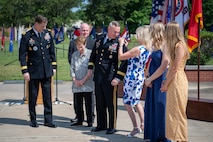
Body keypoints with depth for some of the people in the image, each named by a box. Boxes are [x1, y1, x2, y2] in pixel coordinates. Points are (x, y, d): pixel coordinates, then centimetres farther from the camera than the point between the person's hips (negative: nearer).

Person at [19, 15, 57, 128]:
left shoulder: (48, 34, 6)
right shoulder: (26, 36, -6)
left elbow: (52, 51, 13)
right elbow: (22, 55, -6)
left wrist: (53, 66, 10)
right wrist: (25, 71, -10)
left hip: (47, 71, 3)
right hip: (33, 71, -3)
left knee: (47, 96, 5)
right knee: (33, 96, 6)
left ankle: (48, 120, 12)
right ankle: (33, 120, 19)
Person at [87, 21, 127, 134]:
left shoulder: (119, 43, -9)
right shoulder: (99, 40, 10)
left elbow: (124, 62, -12)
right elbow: (93, 54, 24)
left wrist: (118, 78, -15)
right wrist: (90, 68, 16)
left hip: (110, 78, -6)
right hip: (98, 77, 6)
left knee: (111, 103, 3)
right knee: (99, 103, 14)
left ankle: (112, 127, 16)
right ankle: (101, 125, 27)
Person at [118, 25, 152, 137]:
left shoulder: (137, 49, -23)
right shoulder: (148, 49, 3)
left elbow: (120, 57, -16)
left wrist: (121, 44, -4)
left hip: (132, 77, -9)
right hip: (140, 77, 9)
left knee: (127, 103, 2)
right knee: (136, 102, 22)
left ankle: (136, 127, 4)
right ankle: (142, 124, 23)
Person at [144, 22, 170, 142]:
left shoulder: (165, 46, -15)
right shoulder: (156, 46, 10)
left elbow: (163, 66, -17)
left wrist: (150, 79, -10)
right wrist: (148, 77, -1)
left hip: (161, 81, -8)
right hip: (152, 82, 8)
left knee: (160, 108, -1)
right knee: (152, 107, 12)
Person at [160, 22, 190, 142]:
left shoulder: (179, 46, -15)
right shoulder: (176, 45, 14)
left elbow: (175, 68, -18)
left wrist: (166, 84, -13)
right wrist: (166, 81, 8)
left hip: (177, 81, -9)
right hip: (174, 81, 9)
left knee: (177, 112, -3)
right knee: (173, 111, 12)